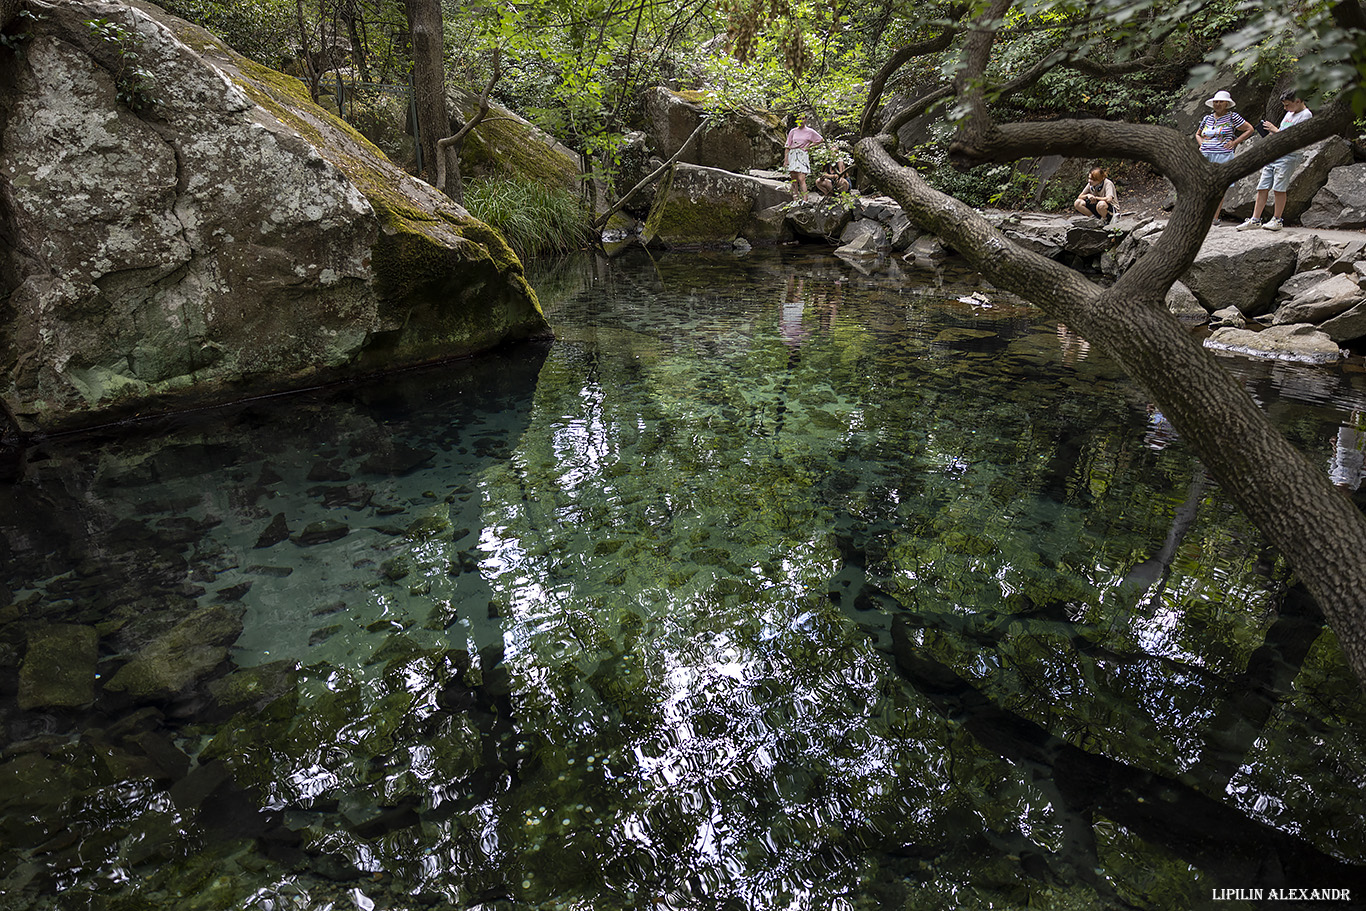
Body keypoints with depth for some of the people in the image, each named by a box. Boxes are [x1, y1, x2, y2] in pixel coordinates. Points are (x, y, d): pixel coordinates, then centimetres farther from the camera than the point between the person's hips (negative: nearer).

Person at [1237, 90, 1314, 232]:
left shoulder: (1306, 115, -5)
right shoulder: (1289, 113, 22)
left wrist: (1275, 130, -10)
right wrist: (1270, 132, 8)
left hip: (1289, 155, -8)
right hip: (1274, 154, 8)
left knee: (1279, 188, -11)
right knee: (1262, 187, 1)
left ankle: (1277, 220, -3)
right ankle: (1255, 220, 2)